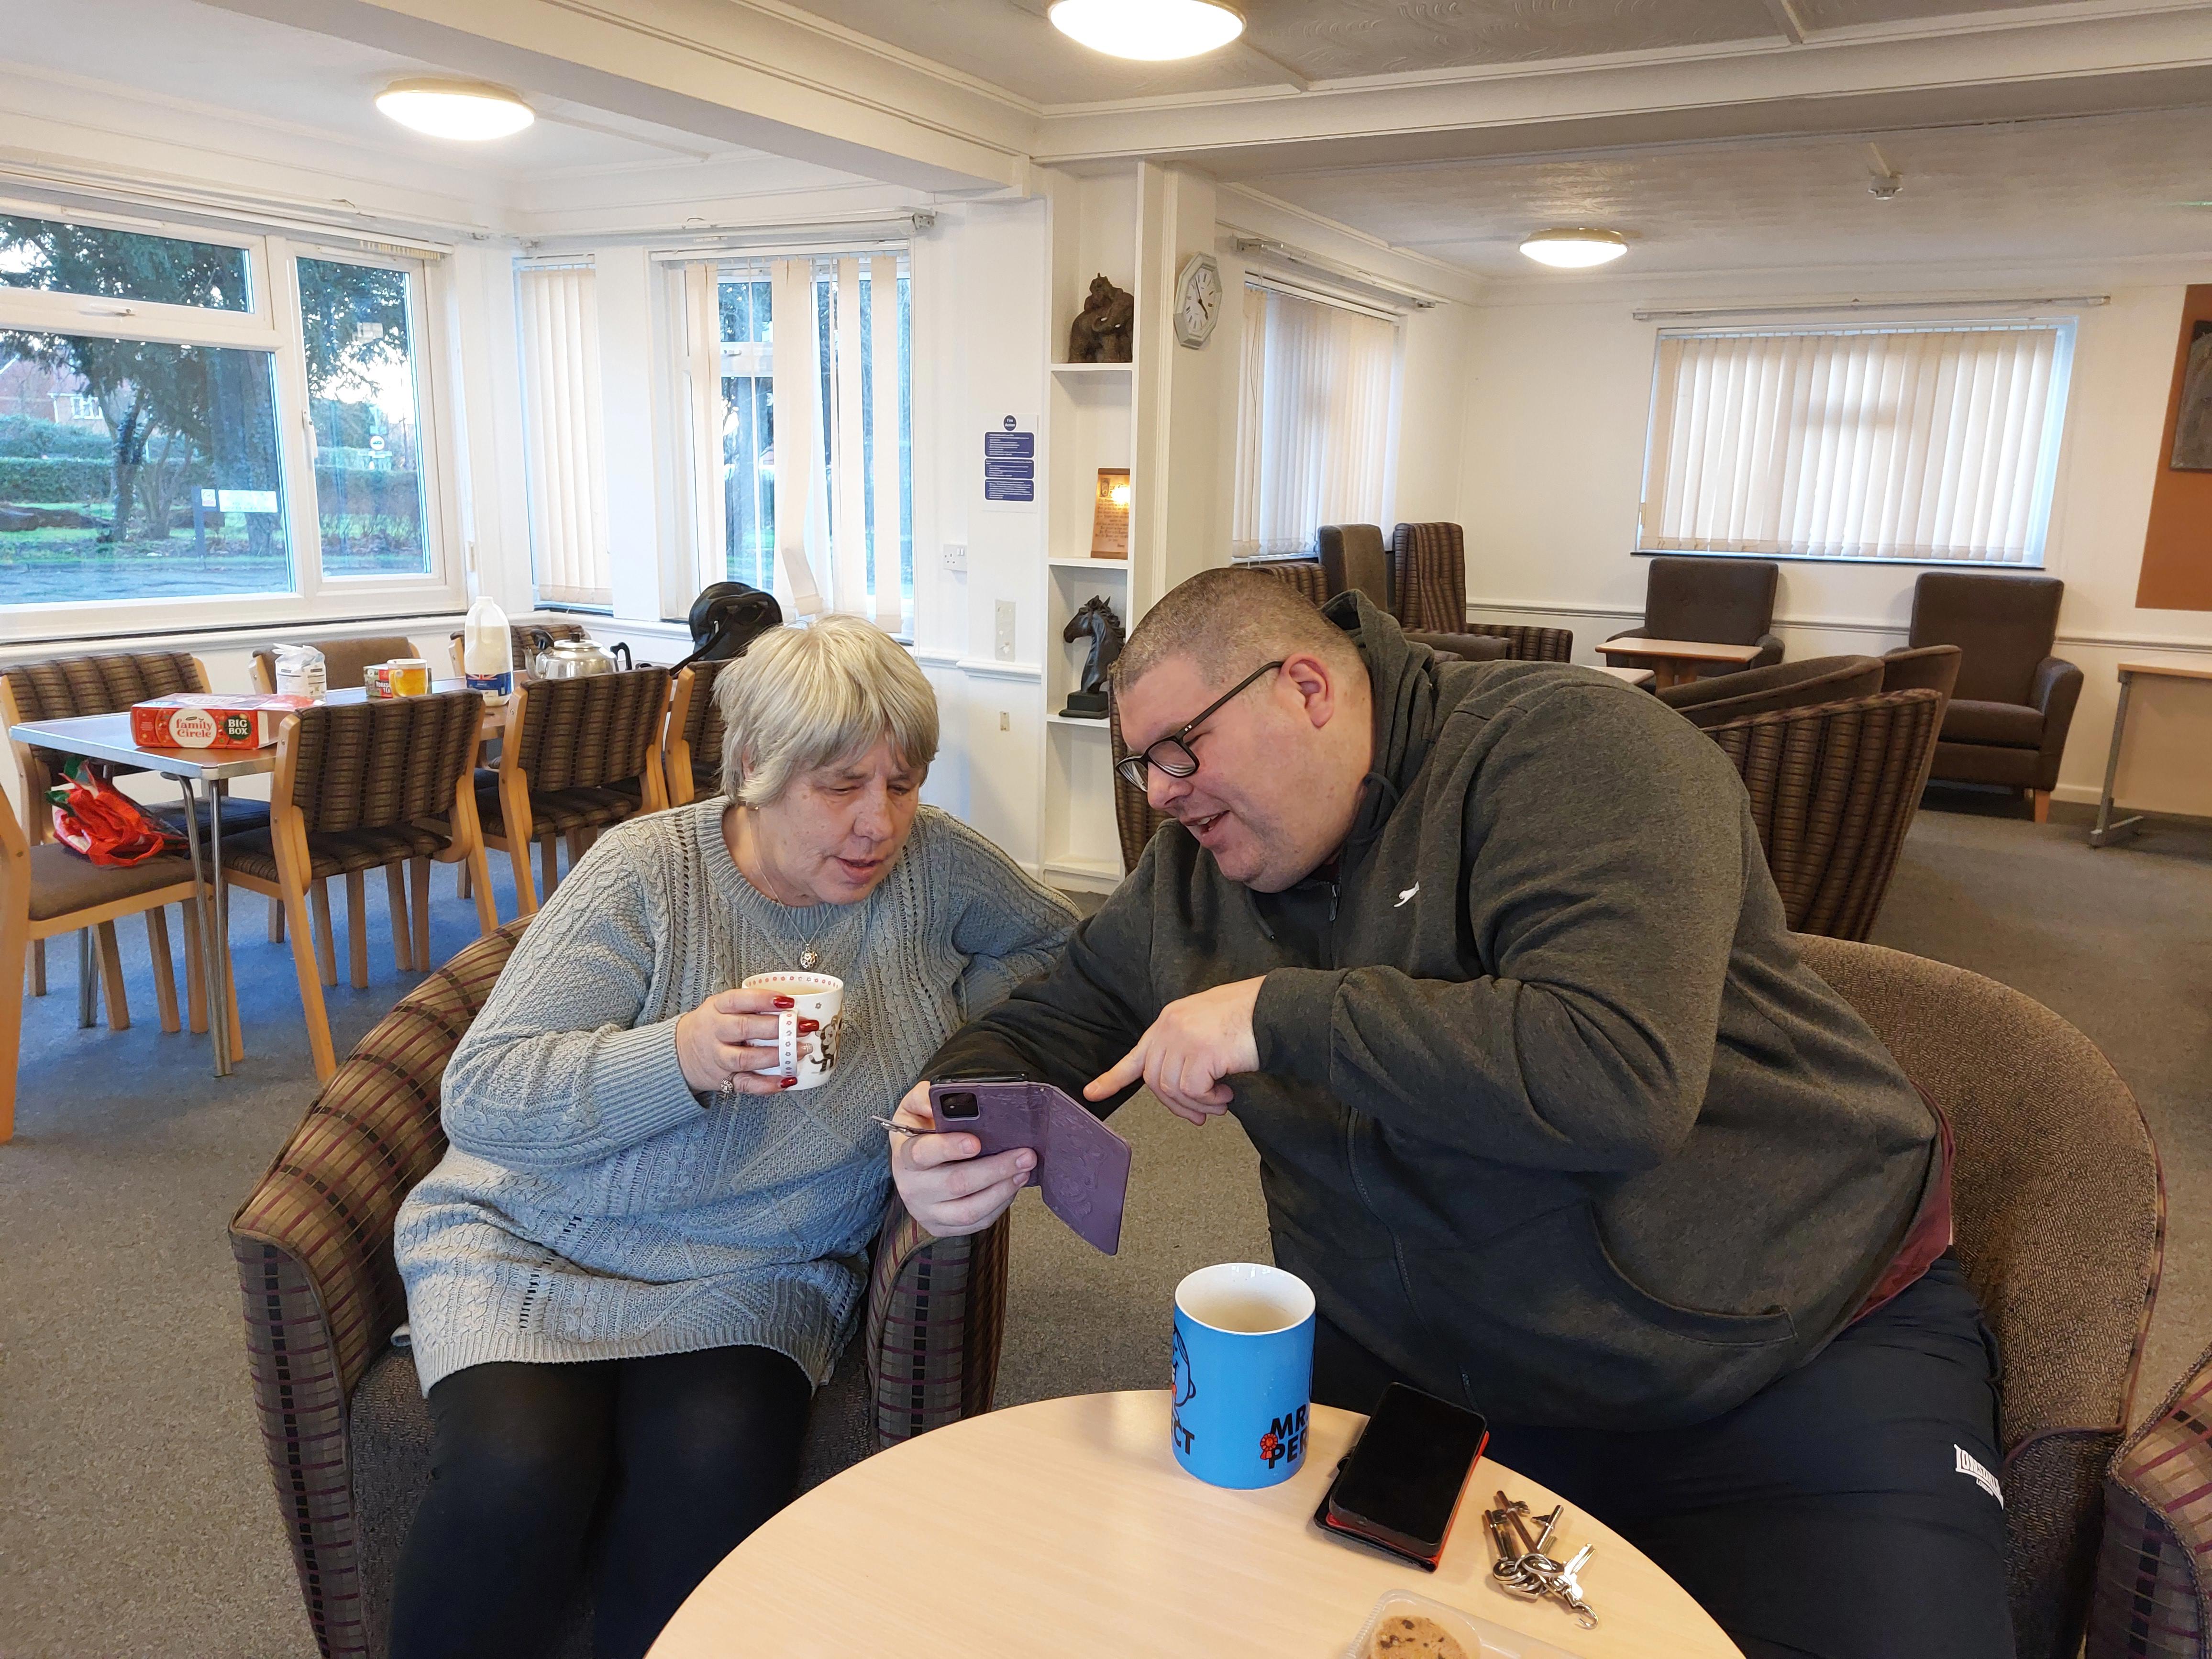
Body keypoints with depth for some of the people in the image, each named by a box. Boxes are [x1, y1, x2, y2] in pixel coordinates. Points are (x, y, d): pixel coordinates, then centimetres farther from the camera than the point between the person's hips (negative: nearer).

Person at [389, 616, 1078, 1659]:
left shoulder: (931, 861, -4)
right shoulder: (648, 871, -11)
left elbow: (1056, 942, 12)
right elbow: (475, 1094, -13)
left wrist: (951, 1025, -7)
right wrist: (680, 1057, -31)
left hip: (759, 1269, 1)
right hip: (536, 1245, -1)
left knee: (718, 1475, -29)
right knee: (517, 1478, -27)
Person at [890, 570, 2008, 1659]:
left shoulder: (1573, 744, -15)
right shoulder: (1198, 870, 5)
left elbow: (1619, 1072, -28)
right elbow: (1052, 1022, 14)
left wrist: (1281, 1014, -24)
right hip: (1412, 1364, 4)